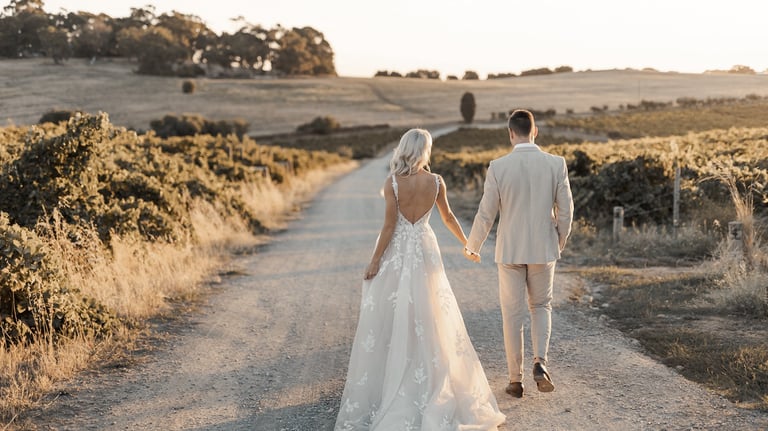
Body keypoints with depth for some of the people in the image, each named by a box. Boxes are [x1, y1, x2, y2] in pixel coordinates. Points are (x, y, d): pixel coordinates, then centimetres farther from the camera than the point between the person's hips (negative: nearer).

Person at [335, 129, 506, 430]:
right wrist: (467, 244, 26)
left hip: (396, 253, -3)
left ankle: (386, 387, 11)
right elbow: (449, 218, 10)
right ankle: (429, 386, 18)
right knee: (428, 320, 11)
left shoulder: (393, 181, -12)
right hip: (424, 250, 3)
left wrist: (374, 260, -6)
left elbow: (389, 225, -13)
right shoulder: (436, 182, -3)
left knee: (389, 322, 6)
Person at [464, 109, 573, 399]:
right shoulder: (556, 164, -7)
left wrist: (472, 247, 10)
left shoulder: (498, 167, -11)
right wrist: (560, 242, 15)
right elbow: (566, 210, -3)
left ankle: (516, 380, 14)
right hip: (543, 249, 1)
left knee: (512, 314, 9)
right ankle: (540, 362, 0)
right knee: (541, 307, 20)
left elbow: (486, 214, -6)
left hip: (510, 250, -1)